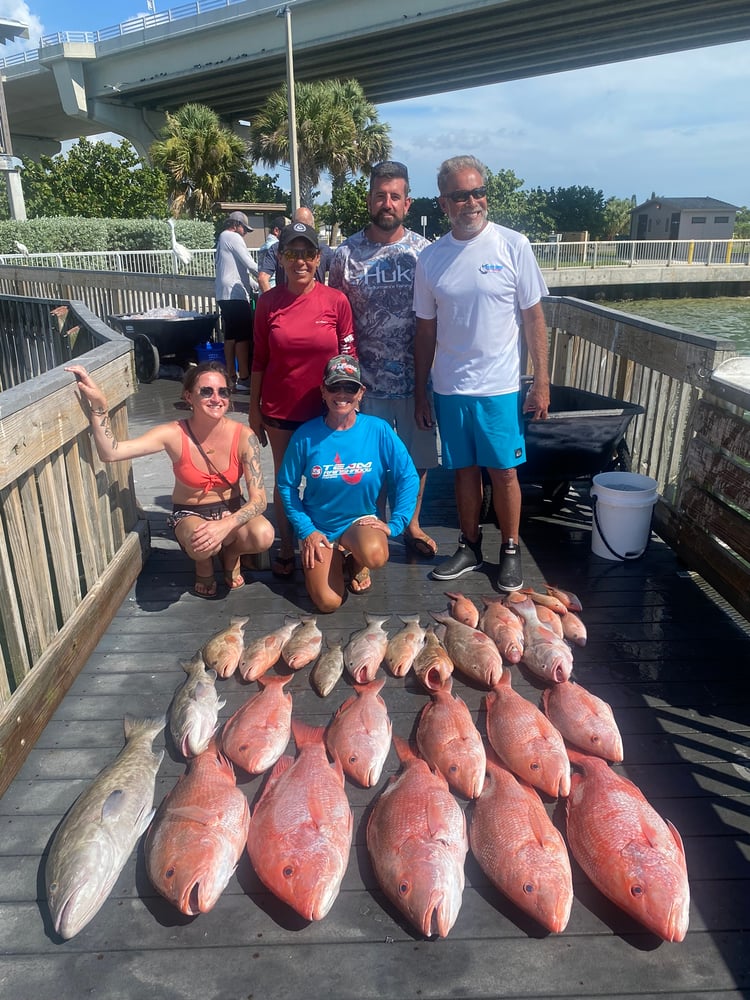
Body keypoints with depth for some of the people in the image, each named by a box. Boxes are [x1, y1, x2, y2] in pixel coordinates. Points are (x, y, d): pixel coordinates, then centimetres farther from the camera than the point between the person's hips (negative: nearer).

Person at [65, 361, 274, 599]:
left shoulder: (243, 436, -19)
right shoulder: (174, 434, -19)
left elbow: (258, 499, -21)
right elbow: (110, 452, -26)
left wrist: (226, 525, -38)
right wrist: (98, 404, -37)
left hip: (231, 510, 1)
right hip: (189, 515, -1)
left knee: (264, 535, -32)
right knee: (201, 544, -37)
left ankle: (230, 554, 7)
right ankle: (204, 566, 4)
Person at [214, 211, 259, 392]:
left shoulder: (222, 239, 23)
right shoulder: (233, 237, -6)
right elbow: (249, 264, -10)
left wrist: (256, 285, 22)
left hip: (224, 295, 10)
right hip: (236, 295, -10)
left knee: (230, 336, 11)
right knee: (243, 336, -9)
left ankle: (231, 376, 14)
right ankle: (244, 378, -9)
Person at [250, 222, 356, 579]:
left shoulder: (337, 301, -6)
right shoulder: (268, 302, -3)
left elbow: (348, 359, 0)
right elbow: (259, 359, 3)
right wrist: (254, 408, 4)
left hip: (324, 409, -1)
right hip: (280, 410, 1)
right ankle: (286, 548, 28)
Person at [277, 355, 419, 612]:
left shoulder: (378, 430, -12)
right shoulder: (306, 435, -12)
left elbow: (408, 477, -7)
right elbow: (287, 485, -2)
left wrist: (395, 524, -12)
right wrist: (306, 530, -8)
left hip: (361, 520, 0)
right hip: (319, 529, 0)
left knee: (375, 555, -35)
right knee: (328, 602, -15)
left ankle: (357, 562, 5)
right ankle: (328, 560, 20)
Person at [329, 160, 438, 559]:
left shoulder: (424, 251, 1)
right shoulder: (347, 254, -2)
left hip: (416, 376, 1)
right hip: (368, 379, -1)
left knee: (417, 457, 13)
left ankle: (411, 525, 33)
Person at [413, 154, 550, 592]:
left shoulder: (513, 246, -5)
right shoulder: (431, 258, 3)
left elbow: (534, 317, -3)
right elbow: (426, 330, 8)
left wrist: (542, 381, -6)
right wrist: (420, 392, 8)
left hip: (500, 388, -2)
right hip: (449, 389, 3)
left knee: (504, 472, 5)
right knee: (465, 471, 13)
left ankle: (511, 550, 23)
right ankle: (470, 547, 29)